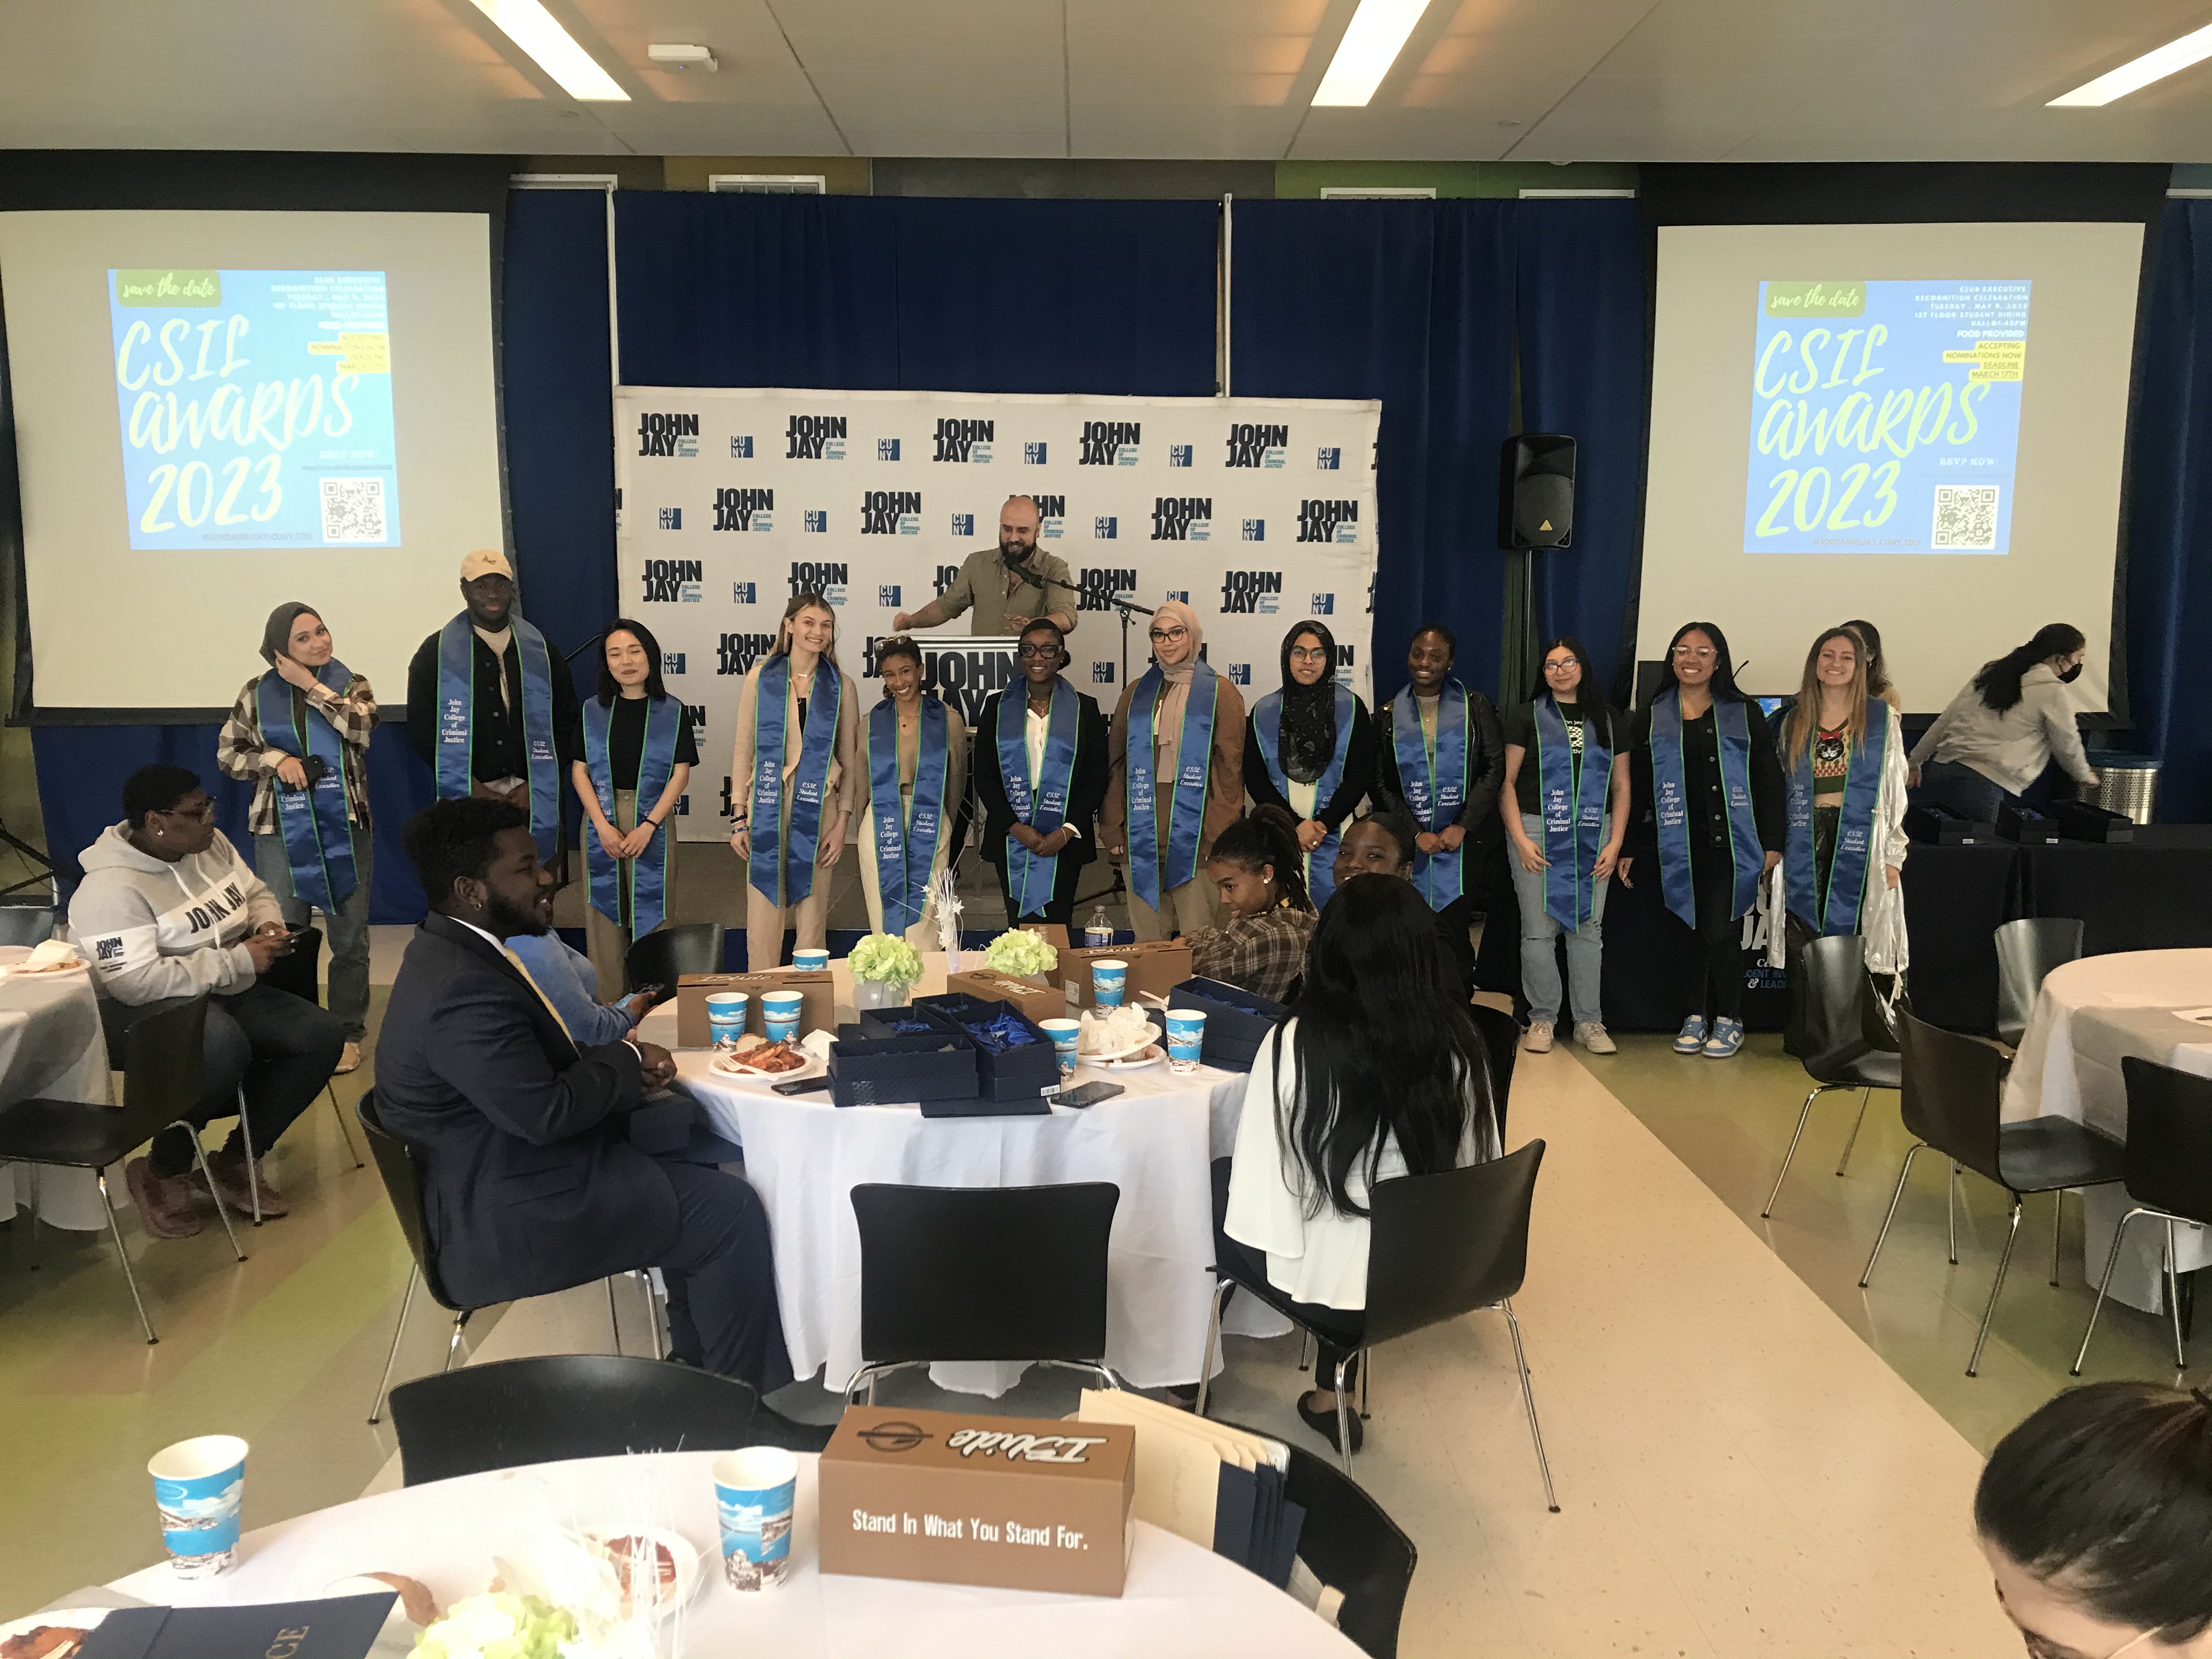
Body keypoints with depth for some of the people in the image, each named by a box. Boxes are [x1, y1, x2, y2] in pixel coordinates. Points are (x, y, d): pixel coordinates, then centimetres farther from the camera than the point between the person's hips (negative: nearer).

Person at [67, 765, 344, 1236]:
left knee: (323, 1034, -13)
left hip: (221, 992, 8)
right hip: (137, 1011, -8)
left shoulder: (211, 846, 4)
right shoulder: (111, 889, -21)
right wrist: (239, 961, -26)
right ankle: (162, 1171, -13)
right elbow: (137, 982, -29)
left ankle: (237, 1161, 2)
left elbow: (256, 893, 21)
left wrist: (270, 926, -4)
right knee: (221, 1046, -40)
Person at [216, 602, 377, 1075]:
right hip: (281, 829, 1)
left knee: (349, 936, 5)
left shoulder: (349, 683, 3)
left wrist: (311, 686, -13)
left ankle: (348, 1032, 16)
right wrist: (273, 758, -12)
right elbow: (228, 753, 6)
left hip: (344, 826, 0)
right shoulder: (258, 692, 4)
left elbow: (361, 727, -18)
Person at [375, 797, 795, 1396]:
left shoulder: (451, 951, 6)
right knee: (731, 1212, -6)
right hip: (509, 1222, -11)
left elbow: (537, 1058, 15)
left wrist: (623, 1061, -2)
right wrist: (624, 1059, -10)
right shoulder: (464, 989, -27)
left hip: (503, 1172, 11)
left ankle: (697, 1360, 24)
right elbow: (545, 1114, -28)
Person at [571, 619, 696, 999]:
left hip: (653, 822, -2)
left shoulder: (672, 712, 1)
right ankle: (607, 1006, 11)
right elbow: (579, 771, 3)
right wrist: (603, 825, -9)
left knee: (651, 911, -1)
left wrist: (649, 826, -13)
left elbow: (681, 773, -4)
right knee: (605, 911, 4)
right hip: (602, 820, 2)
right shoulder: (592, 711, 6)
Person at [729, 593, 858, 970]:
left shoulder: (841, 687, 5)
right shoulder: (761, 679, 4)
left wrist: (842, 822, 0)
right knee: (763, 915, 0)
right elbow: (743, 749, 5)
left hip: (817, 808, 0)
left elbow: (849, 759, 6)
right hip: (767, 806, 0)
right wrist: (739, 817, 1)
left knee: (813, 916, 4)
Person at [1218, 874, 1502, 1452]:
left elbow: (1259, 1200, -19)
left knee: (1214, 1183, 22)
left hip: (1327, 1282, -4)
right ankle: (1330, 1388, 33)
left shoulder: (1296, 1043, -22)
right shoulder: (1458, 1040, -13)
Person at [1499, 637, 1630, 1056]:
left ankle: (1589, 1022, 13)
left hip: (1593, 835, 2)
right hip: (1537, 831, -2)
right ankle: (1542, 1019, 8)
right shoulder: (1527, 718, 4)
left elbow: (1621, 786, 12)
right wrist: (1520, 838, -9)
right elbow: (1506, 781, 1)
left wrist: (1615, 842, 1)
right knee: (1539, 929, -3)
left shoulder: (1609, 721, 12)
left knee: (1588, 928, 4)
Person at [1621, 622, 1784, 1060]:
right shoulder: (1653, 719, 7)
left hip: (1731, 843, -2)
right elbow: (1636, 788, 9)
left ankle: (1729, 1020, 10)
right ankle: (1698, 1016, 20)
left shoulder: (1744, 715, 4)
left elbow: (1769, 782, 3)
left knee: (1722, 932, -6)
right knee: (1696, 930, 7)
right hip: (1679, 846, 2)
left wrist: (1772, 842, -2)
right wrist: (1633, 849, 6)